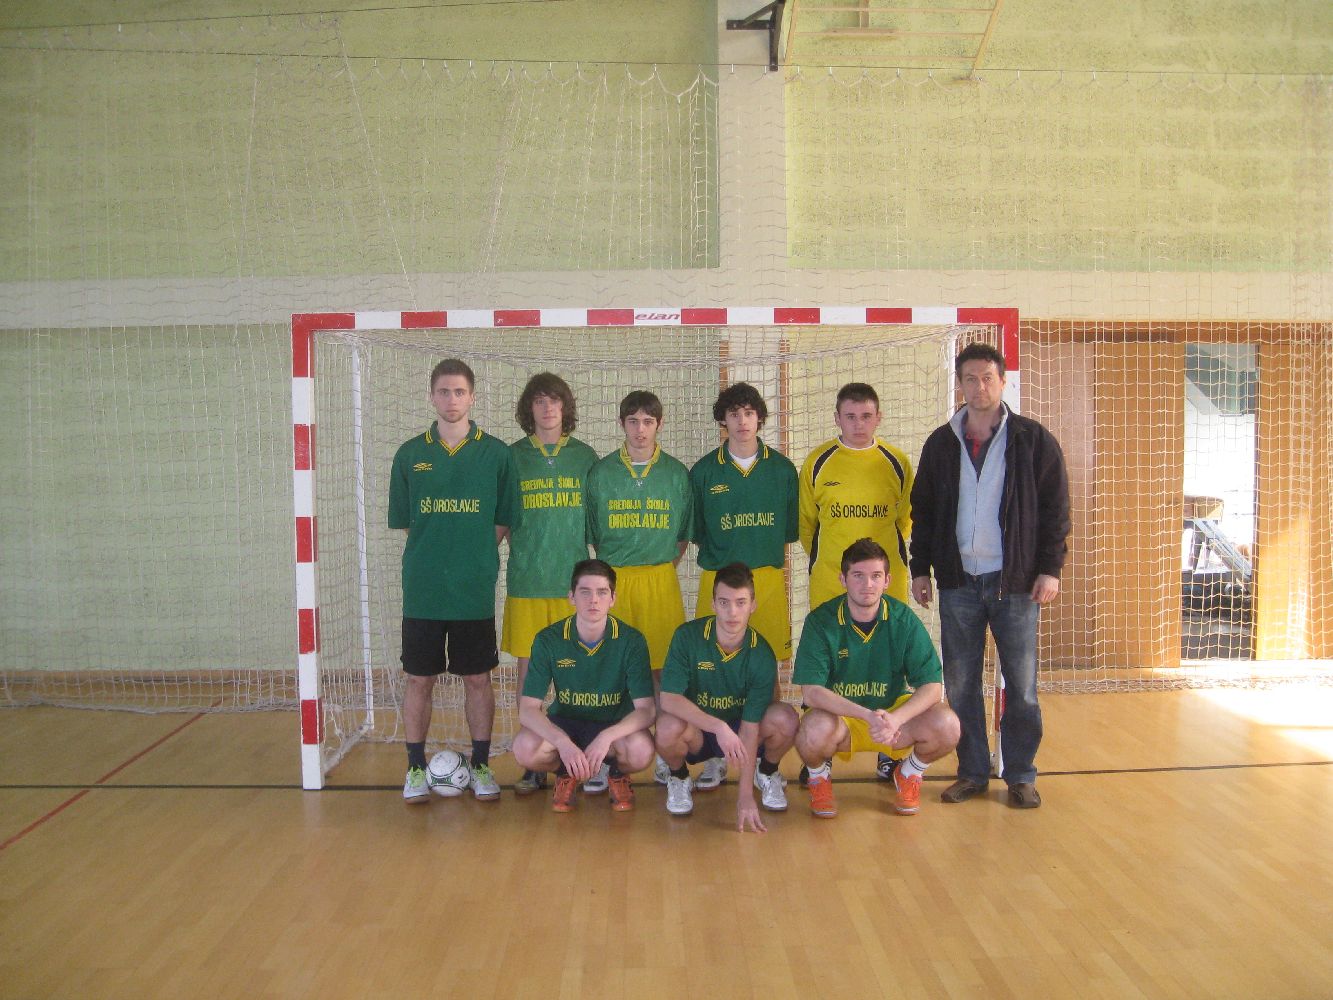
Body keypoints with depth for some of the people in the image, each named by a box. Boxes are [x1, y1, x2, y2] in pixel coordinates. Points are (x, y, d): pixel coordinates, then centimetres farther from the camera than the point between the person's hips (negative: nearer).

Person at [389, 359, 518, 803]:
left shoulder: (496, 453, 1)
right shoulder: (410, 454, 3)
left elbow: (503, 521, 4)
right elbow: (404, 521, 9)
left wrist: (476, 556, -3)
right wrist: (433, 556, 1)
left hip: (476, 588, -1)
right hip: (422, 588, 1)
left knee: (478, 679, 8)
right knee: (419, 679, 8)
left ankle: (480, 766, 22)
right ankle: (416, 768, 23)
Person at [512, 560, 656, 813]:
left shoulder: (631, 640, -16)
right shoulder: (548, 640, -14)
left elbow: (646, 709, -21)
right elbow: (527, 709, -18)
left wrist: (606, 737, -40)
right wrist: (562, 743, -37)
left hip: (615, 725, -1)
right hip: (564, 723, 1)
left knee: (641, 750, -34)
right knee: (525, 748, -30)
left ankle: (618, 774, 5)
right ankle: (565, 773, 6)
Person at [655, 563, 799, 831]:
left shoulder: (761, 655, -18)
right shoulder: (688, 637, -20)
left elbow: (750, 726, -21)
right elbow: (668, 698, -27)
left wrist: (745, 796, -25)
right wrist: (719, 727, -40)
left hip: (739, 731, 1)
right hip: (696, 732, -1)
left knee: (785, 719, -29)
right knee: (668, 726, -36)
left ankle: (767, 773, 7)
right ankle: (679, 779, 1)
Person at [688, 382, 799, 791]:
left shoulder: (781, 468, 6)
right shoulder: (704, 471, 3)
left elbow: (789, 531, 11)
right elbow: (696, 533, 9)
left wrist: (781, 574, 7)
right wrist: (722, 563, 4)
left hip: (769, 576, 1)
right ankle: (717, 758, 13)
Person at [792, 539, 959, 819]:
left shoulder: (904, 619, -9)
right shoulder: (821, 622, -15)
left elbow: (932, 685, -13)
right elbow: (811, 692, -22)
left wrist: (896, 718, -32)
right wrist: (867, 715, -36)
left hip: (894, 713, 2)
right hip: (838, 716, -2)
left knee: (946, 726, -26)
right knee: (815, 730, -36)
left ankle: (909, 774, 9)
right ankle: (819, 778, 2)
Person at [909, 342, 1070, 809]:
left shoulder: (1033, 439, 0)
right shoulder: (941, 443, 8)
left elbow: (1056, 508, 0)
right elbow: (923, 510, 12)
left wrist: (1050, 568, -6)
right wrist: (921, 568, 7)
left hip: (1015, 581, -2)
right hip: (958, 582, 3)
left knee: (1022, 685, 4)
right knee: (960, 684, 7)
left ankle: (1021, 775, 18)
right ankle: (972, 772, 19)